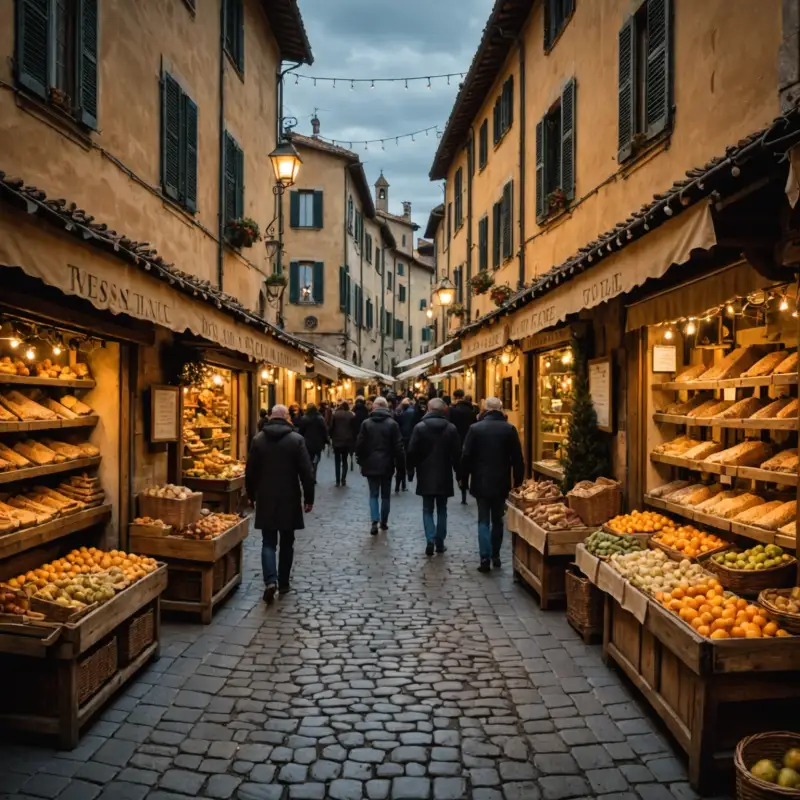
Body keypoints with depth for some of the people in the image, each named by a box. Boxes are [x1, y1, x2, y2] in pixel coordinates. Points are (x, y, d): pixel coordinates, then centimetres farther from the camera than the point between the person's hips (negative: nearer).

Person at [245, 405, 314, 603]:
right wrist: (309, 498, 0)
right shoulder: (296, 439, -7)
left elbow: (250, 471, 4)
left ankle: (270, 580, -12)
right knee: (286, 542, 12)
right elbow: (307, 471, -8)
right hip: (289, 498, -1)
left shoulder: (258, 439, 0)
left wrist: (251, 495, 16)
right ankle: (283, 583, 19)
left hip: (265, 499, 1)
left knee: (268, 542, 6)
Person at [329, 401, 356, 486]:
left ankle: (338, 481, 0)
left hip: (337, 441, -1)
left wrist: (332, 437, 8)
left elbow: (331, 427, -4)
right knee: (344, 461, 13)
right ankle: (343, 480, 4)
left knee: (337, 461, 6)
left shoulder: (335, 414, -2)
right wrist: (353, 440, 7)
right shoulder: (351, 415, 0)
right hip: (347, 441, 1)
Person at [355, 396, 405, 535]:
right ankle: (384, 522, 19)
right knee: (385, 495, 13)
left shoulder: (366, 423, -3)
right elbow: (398, 446, -6)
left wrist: (361, 461, 10)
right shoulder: (392, 423, -6)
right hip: (387, 465, 0)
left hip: (371, 464, 0)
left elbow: (360, 445, -2)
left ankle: (375, 521, -11)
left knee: (373, 494, 6)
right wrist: (401, 463, 3)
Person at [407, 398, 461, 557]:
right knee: (442, 510, 11)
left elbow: (412, 452, -8)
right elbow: (457, 454, -1)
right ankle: (440, 543, 13)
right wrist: (458, 472, 9)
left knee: (427, 510, 7)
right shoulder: (451, 428, -3)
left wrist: (411, 469, 5)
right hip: (444, 476, 1)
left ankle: (430, 539, -10)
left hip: (426, 476, -1)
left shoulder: (420, 427, -8)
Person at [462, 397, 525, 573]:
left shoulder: (475, 428, -7)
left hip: (481, 482, -1)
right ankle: (495, 555, 20)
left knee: (483, 520, 3)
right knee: (497, 519, 15)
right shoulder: (509, 429, -4)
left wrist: (463, 478, 5)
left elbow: (466, 456, -5)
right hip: (502, 482, 1)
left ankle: (485, 557, -7)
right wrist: (518, 481, 7)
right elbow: (517, 458, -2)